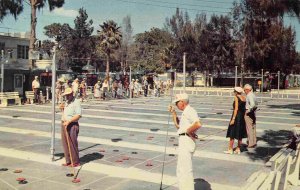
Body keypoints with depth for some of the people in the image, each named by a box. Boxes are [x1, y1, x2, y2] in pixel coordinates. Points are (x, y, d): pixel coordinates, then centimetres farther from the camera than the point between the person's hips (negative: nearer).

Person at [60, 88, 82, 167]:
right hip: (64, 124, 8)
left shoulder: (76, 102, -10)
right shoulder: (66, 102, 17)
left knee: (72, 144, -3)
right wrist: (62, 109, 8)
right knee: (65, 144, 11)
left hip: (72, 125, -8)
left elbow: (78, 115, -19)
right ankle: (68, 161, 21)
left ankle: (75, 162, 7)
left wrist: (68, 121, -24)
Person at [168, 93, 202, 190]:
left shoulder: (189, 111, -15)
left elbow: (198, 124, -31)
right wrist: (173, 113, 19)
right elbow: (178, 126, 27)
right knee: (180, 170, 22)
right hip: (183, 142, 11)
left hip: (186, 141, -11)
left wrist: (188, 131, -17)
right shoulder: (185, 112, 18)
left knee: (185, 170, -8)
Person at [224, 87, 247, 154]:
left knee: (232, 134, 1)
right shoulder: (244, 98, 8)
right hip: (242, 116, 7)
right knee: (240, 134, 12)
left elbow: (236, 109, -17)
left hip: (237, 116, -7)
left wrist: (233, 119, -18)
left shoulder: (236, 97, -11)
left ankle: (230, 149, 5)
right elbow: (244, 108, 8)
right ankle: (238, 149, 17)